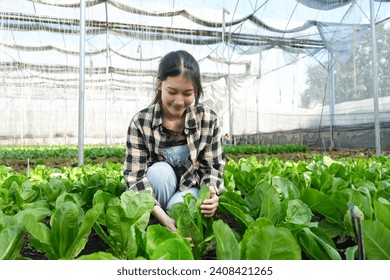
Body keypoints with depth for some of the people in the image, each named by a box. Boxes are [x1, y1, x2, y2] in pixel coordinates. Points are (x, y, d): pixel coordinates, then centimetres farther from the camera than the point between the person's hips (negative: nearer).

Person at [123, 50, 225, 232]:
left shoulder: (208, 119, -13)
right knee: (161, 171, -32)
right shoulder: (141, 122, -18)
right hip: (158, 189, 1)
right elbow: (134, 175, -24)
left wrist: (211, 192, -32)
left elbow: (213, 167, -8)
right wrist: (161, 216, -39)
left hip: (191, 187, 0)